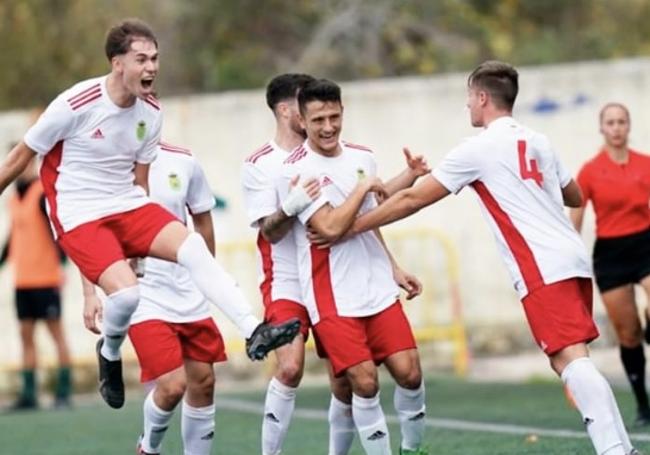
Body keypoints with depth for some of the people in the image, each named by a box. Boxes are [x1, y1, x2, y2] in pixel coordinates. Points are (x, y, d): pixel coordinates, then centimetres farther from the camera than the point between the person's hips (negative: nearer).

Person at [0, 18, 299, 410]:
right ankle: (110, 353, 6)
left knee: (193, 247, -20)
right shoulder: (75, 104, -16)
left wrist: (140, 242, 14)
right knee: (127, 291, -26)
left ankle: (254, 332, -27)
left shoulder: (151, 113, 2)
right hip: (80, 219, -5)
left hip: (129, 207, 5)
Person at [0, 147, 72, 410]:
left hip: (45, 277, -8)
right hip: (22, 278, 8)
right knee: (26, 335, 7)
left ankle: (63, 393, 0)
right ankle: (29, 395, 9)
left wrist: (61, 260, -24)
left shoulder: (44, 194, -9)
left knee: (56, 332, -2)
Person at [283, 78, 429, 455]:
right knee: (364, 382, -12)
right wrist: (364, 187, -11)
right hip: (332, 297, -5)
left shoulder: (362, 157, 9)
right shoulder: (297, 170, -11)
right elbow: (331, 227, -20)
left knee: (409, 372, -1)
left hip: (378, 289, 5)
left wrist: (393, 269, 22)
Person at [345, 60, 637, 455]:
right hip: (573, 258, 8)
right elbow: (575, 197, 31)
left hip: (544, 269, -8)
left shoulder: (479, 149, -3)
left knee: (571, 361, -15)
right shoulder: (537, 142, 18)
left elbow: (412, 200, 0)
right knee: (572, 361, 11)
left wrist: (349, 228, 7)